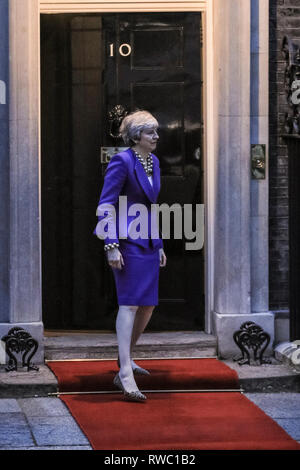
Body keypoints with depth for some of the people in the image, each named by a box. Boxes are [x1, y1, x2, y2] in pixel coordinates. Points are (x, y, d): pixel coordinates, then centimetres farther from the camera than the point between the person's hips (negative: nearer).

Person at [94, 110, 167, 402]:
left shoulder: (153, 162, 14)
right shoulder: (121, 162, -11)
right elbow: (105, 206, -13)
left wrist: (159, 245, 22)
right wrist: (111, 246, -19)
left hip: (148, 241, 8)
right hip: (127, 240, -8)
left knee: (148, 305, 11)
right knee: (130, 304, -14)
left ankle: (126, 358, 30)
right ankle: (125, 376, -19)